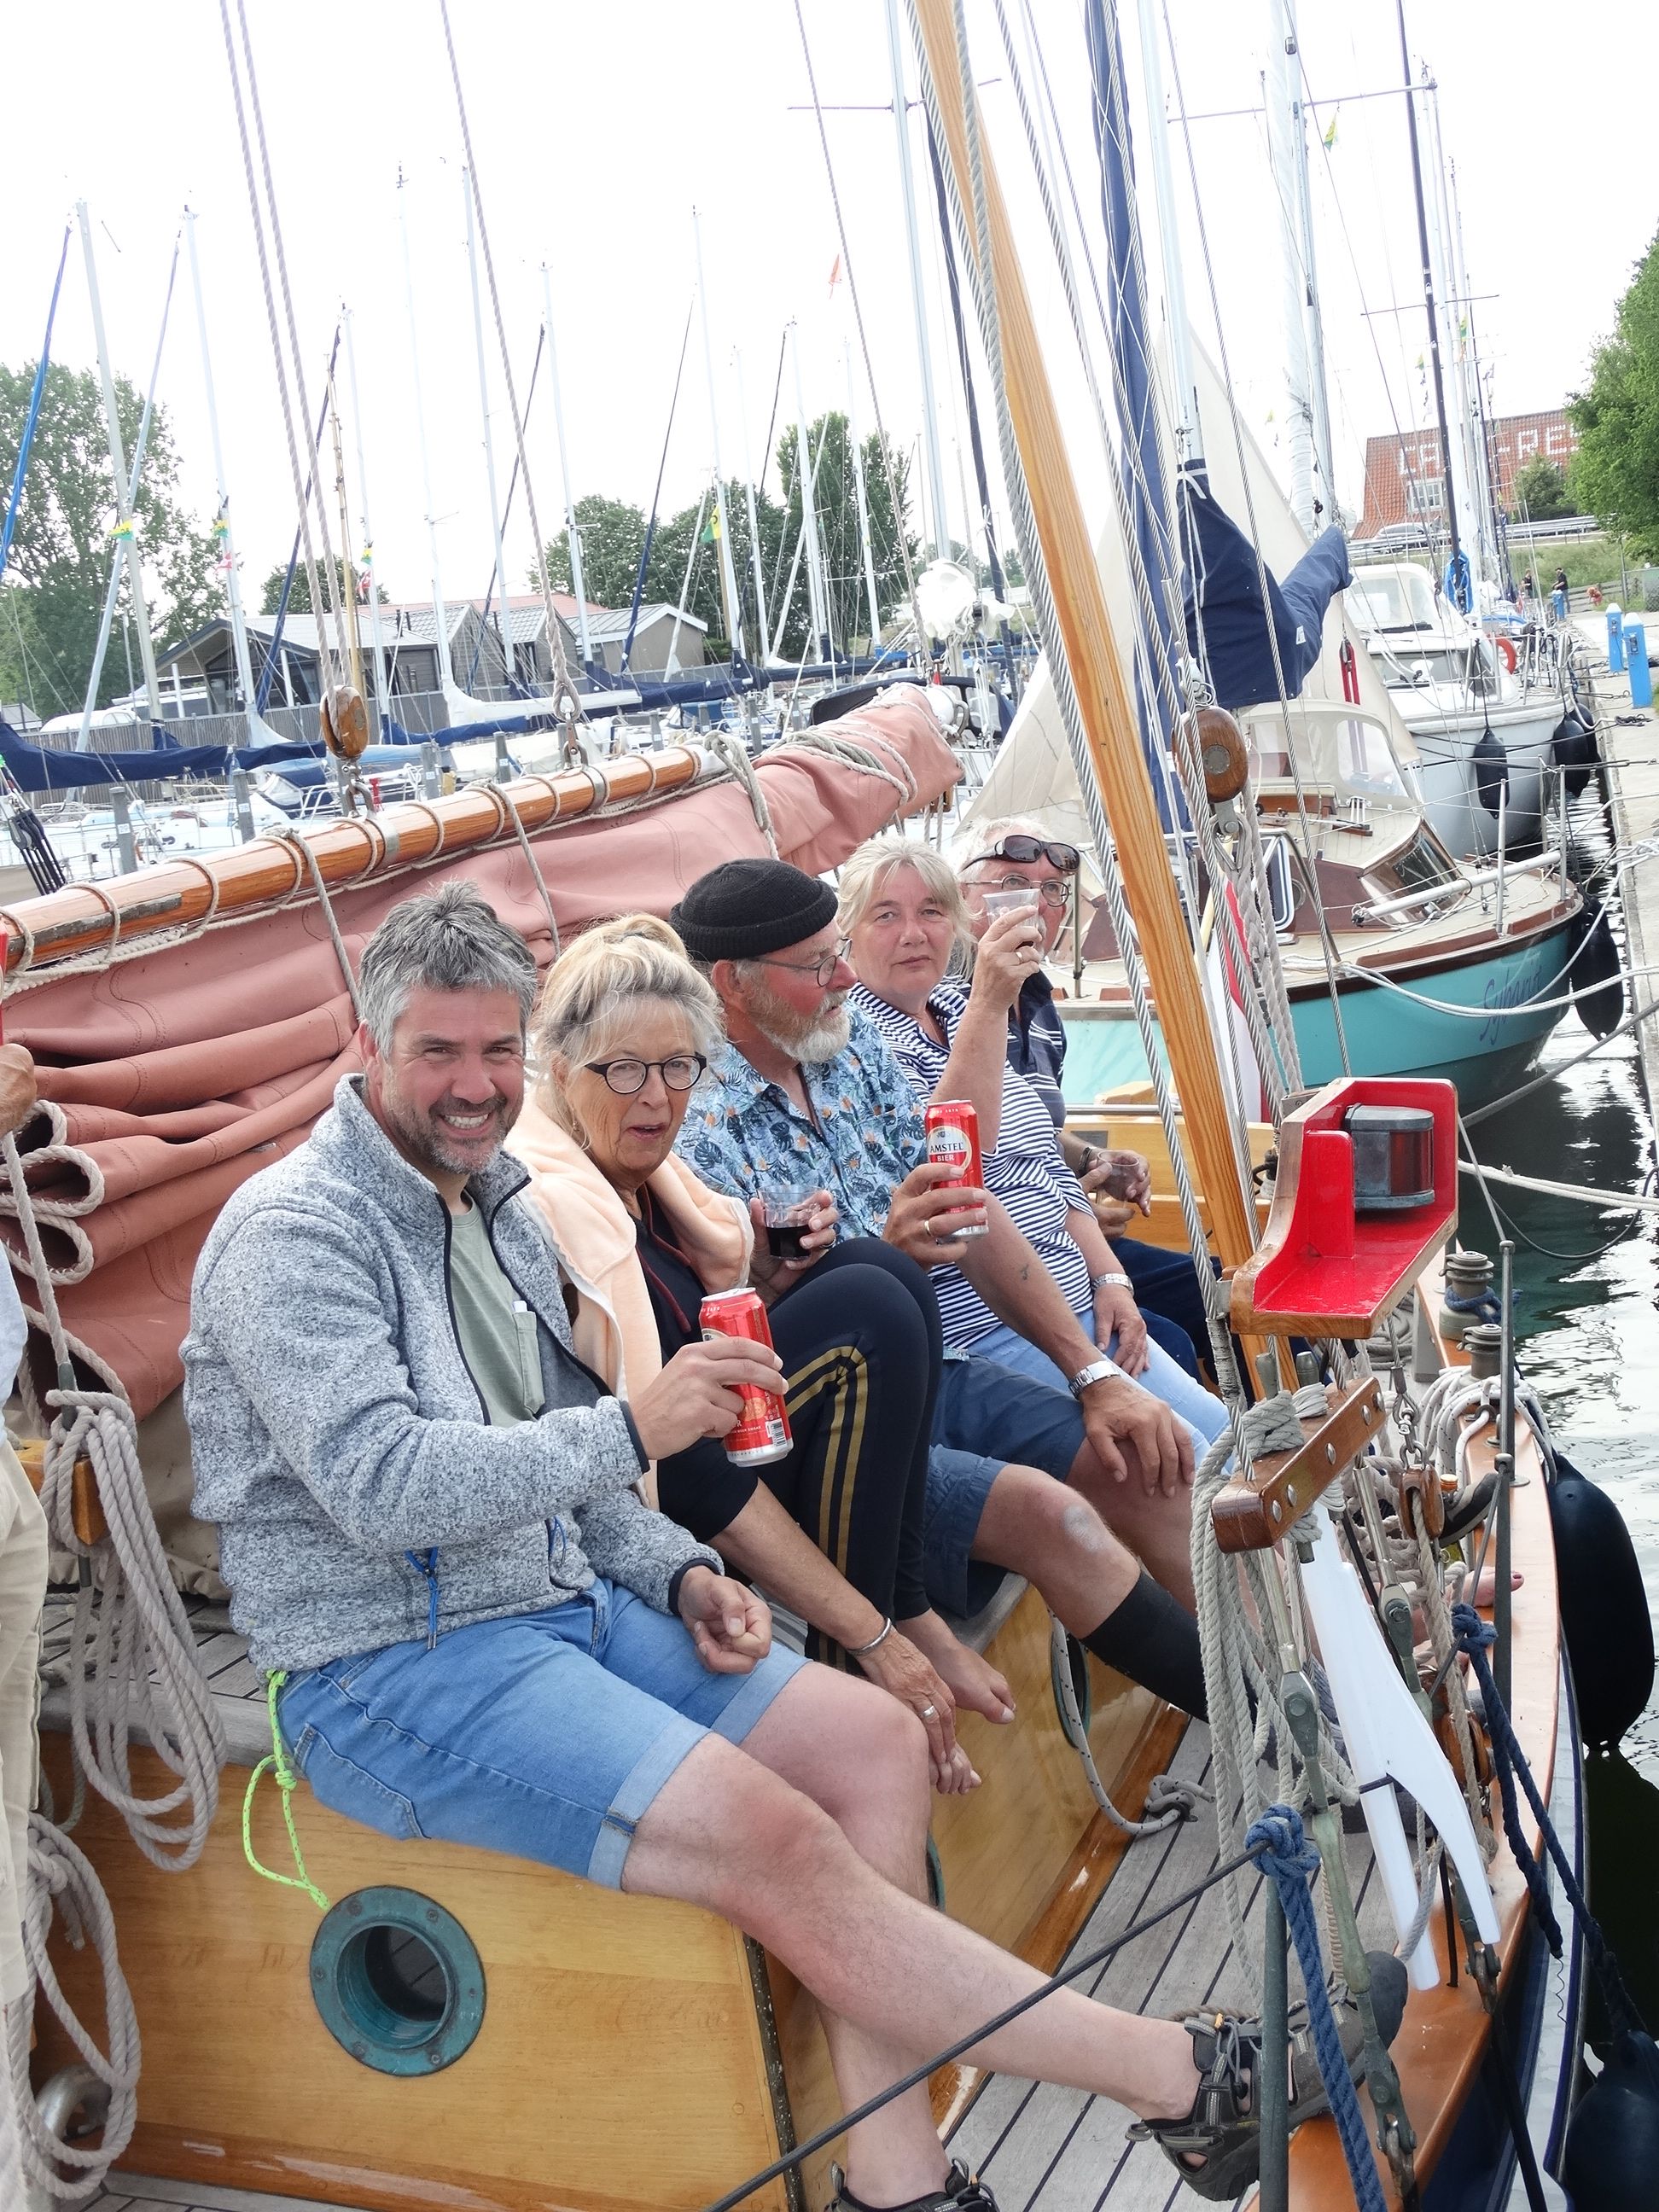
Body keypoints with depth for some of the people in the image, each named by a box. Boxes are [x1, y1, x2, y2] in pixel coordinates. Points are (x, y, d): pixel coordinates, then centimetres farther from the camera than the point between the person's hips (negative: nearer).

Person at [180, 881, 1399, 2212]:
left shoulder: (495, 1206, 15)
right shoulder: (296, 1233, -11)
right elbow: (378, 1483, -24)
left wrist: (681, 1575, 4)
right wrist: (633, 1429, -29)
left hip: (567, 1605, 9)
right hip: (395, 1670, -9)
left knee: (875, 1741, -6)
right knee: (773, 1839, -24)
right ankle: (1183, 2080, -14)